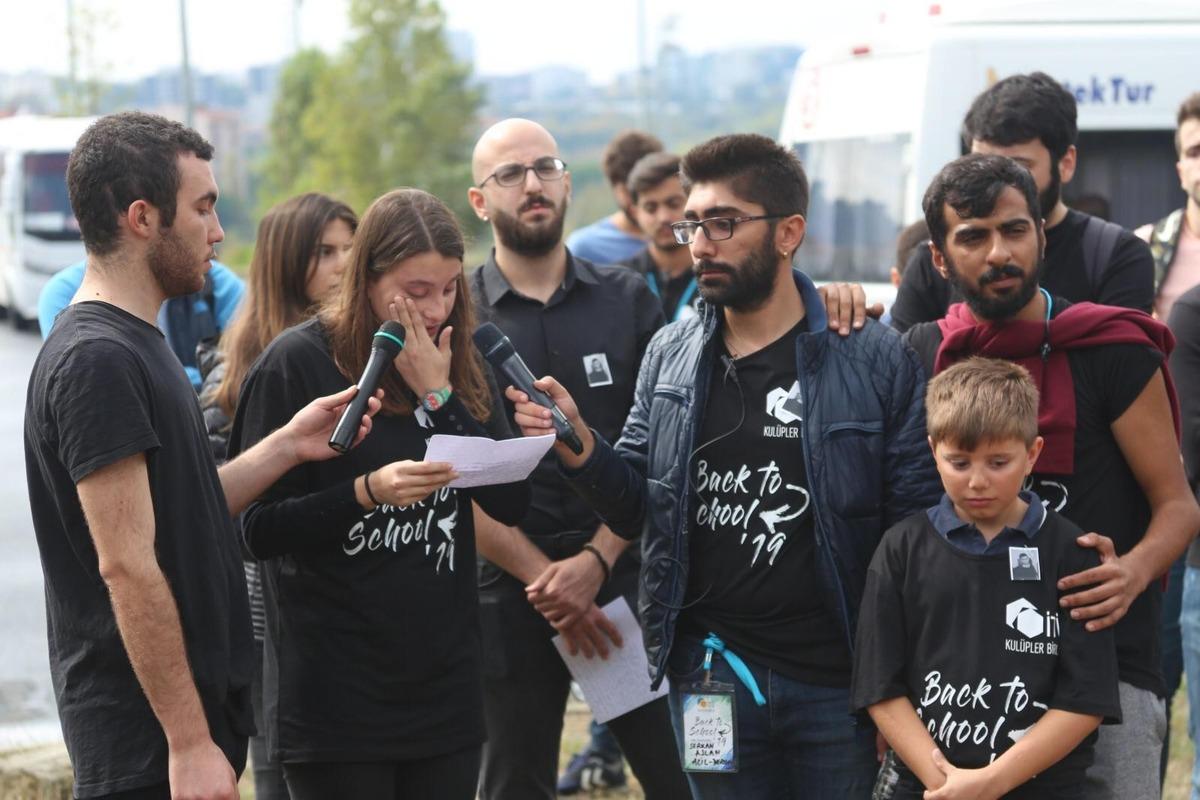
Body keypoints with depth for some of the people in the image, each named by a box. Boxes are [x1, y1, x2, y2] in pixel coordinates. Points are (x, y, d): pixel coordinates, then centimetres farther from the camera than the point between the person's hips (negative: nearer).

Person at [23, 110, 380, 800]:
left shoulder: (138, 345, 14)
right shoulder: (97, 360, -18)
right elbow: (126, 566, -22)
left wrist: (288, 446, 5)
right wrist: (189, 742, -22)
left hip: (198, 708, 10)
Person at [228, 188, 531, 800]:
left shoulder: (459, 364, 9)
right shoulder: (297, 363, -7)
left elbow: (512, 502, -1)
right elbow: (259, 529, -9)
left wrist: (439, 397, -9)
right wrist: (367, 493, -23)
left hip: (445, 686, 5)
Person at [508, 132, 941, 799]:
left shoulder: (877, 360, -6)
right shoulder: (670, 356, 7)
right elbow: (636, 506, 13)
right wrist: (581, 448, -8)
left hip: (835, 685, -3)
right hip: (710, 671, 3)